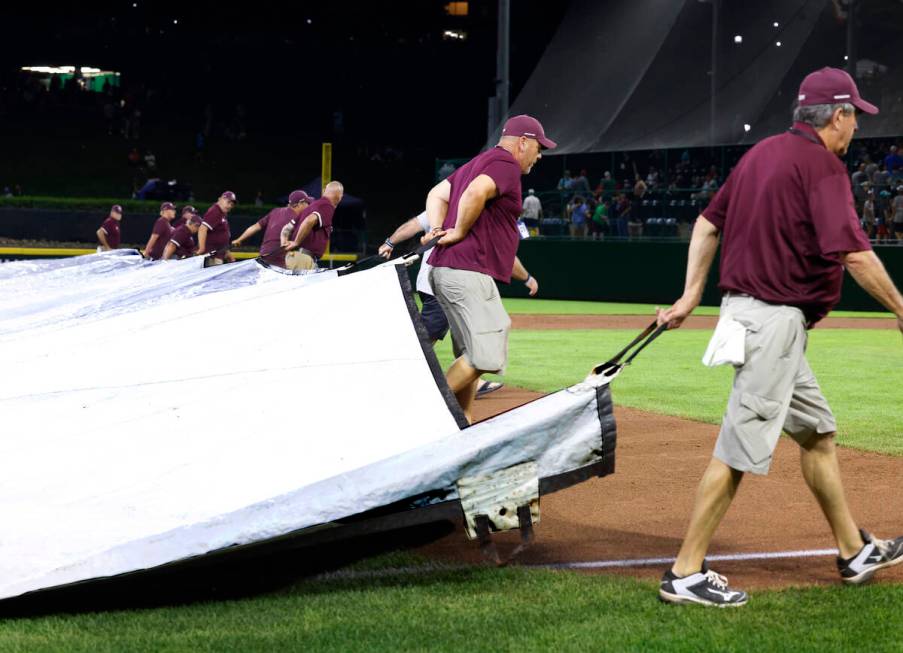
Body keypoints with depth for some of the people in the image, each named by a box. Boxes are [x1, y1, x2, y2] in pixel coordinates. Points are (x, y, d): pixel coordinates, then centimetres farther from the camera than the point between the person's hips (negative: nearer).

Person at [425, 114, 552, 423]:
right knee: (486, 356, -14)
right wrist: (459, 232, -14)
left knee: (471, 356, 15)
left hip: (446, 270, 11)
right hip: (468, 273, -11)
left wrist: (437, 230, 8)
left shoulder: (478, 163, 24)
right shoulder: (506, 164, -7)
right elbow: (475, 193, -27)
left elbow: (437, 194, 23)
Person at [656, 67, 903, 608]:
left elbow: (709, 223, 16)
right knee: (742, 446, -7)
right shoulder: (822, 164, -14)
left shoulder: (765, 152, 14)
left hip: (747, 308, 10)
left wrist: (692, 295, 16)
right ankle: (686, 574, -4)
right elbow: (853, 252, -22)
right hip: (775, 318, -10)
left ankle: (856, 552, 29)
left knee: (817, 431, 18)